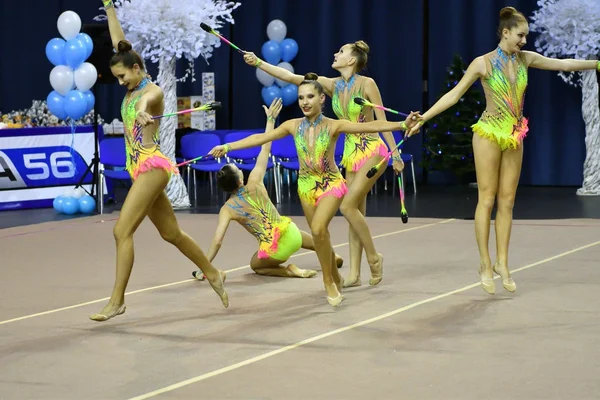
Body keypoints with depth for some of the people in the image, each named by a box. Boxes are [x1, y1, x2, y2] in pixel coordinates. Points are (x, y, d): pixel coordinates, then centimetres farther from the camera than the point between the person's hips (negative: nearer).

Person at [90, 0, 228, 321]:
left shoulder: (153, 91, -12)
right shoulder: (132, 88, 12)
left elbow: (149, 100, -40)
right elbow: (119, 43, 19)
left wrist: (142, 112, -65)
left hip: (152, 166, -9)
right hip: (140, 169, 9)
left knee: (122, 231, -15)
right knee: (171, 234, 14)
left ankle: (117, 301, -15)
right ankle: (213, 274, 27)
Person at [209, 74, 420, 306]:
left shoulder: (333, 126, -13)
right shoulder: (293, 126, -4)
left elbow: (370, 126, -22)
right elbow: (260, 138, -1)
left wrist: (402, 125, -34)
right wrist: (228, 147, -4)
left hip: (331, 184, -4)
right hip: (306, 186, 4)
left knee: (318, 229, -24)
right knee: (319, 235, 11)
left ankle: (328, 280, -6)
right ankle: (335, 278, 33)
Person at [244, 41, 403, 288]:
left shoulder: (367, 84, -12)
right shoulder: (332, 85, 3)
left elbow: (382, 120, -9)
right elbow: (290, 77, -1)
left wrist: (395, 154, -10)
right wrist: (259, 63, -8)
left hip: (372, 152, -7)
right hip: (350, 154, 7)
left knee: (348, 207, -14)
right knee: (356, 212, 6)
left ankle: (374, 257, 3)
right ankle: (354, 274, 7)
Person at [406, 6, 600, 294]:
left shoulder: (525, 59, 5)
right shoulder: (483, 63, -9)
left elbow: (563, 64, 10)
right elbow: (454, 95, -6)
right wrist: (423, 118, -10)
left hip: (514, 137, 5)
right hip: (489, 134, -5)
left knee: (507, 201, 5)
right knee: (486, 199, -3)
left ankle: (502, 263, 10)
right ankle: (485, 263, 3)